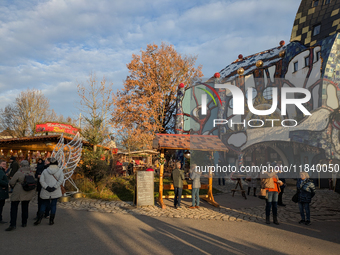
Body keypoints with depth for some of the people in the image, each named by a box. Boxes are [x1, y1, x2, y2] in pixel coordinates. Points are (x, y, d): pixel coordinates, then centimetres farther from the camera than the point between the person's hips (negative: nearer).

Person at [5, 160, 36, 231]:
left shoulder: (19, 173, -14)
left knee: (14, 207, 3)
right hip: (28, 193, 5)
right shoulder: (31, 173, -1)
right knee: (25, 207, 17)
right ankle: (24, 223, 23)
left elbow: (11, 182, -9)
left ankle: (13, 224, -4)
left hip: (19, 192, -5)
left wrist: (14, 187, 12)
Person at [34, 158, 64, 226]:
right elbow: (61, 180, -13)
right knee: (53, 205, 7)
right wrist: (54, 187, -15)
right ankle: (51, 220, 9)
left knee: (44, 204, 14)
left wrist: (47, 187, -11)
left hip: (46, 192, 2)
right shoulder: (60, 171, 1)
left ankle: (39, 219, 5)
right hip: (56, 192, -1)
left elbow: (41, 181, -5)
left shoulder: (45, 171, 6)